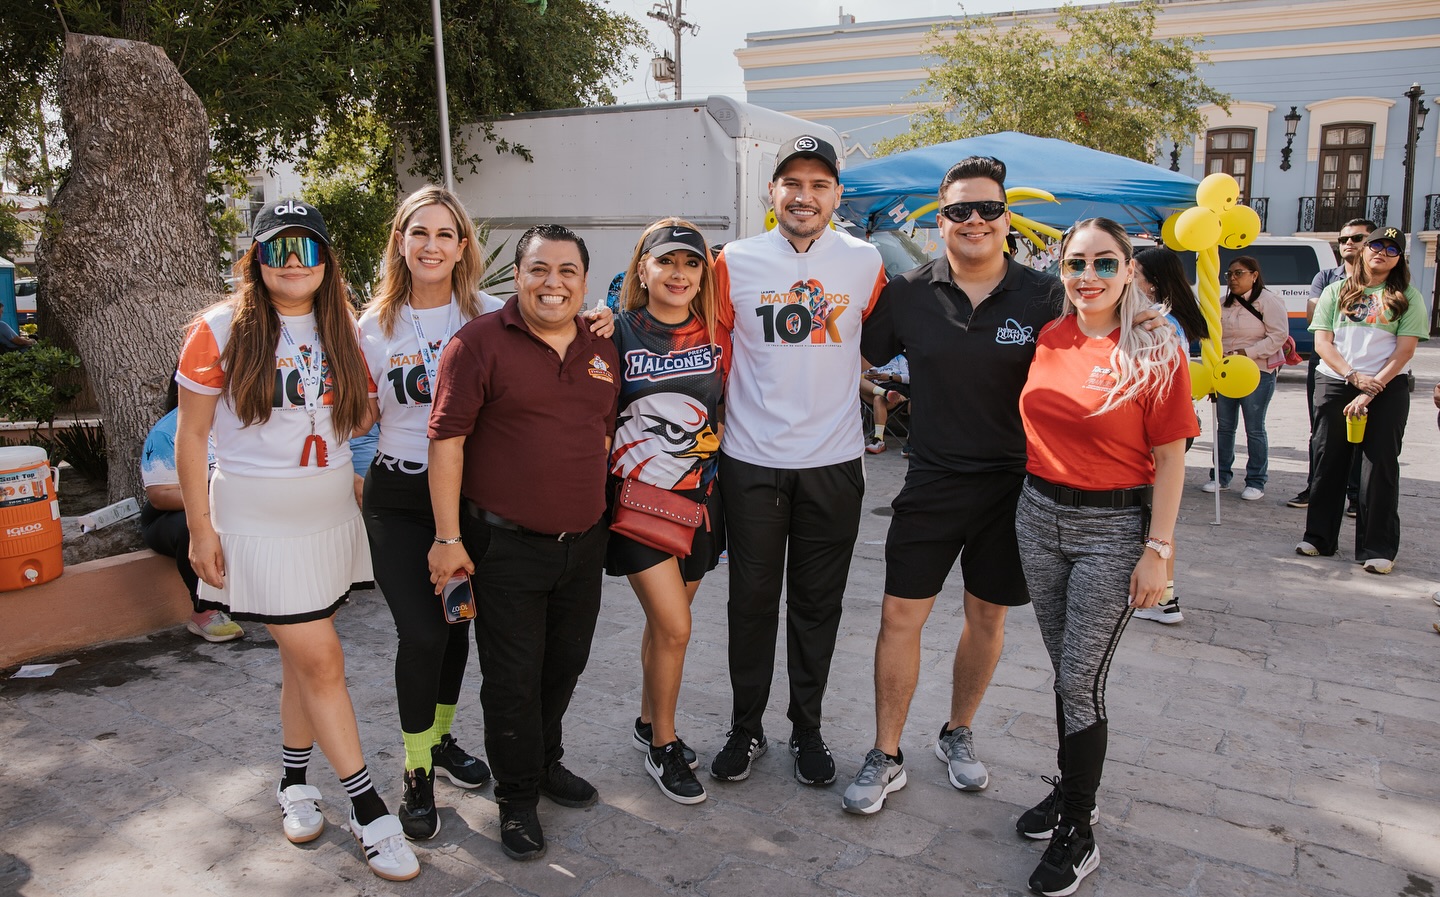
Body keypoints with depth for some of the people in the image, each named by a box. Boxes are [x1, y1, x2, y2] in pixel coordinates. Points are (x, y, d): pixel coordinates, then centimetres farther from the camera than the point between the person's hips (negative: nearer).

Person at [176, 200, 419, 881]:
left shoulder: (341, 331, 6)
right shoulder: (220, 331, -7)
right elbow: (192, 435, -5)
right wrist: (200, 529, -6)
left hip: (331, 516, 4)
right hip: (257, 524, -4)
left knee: (303, 654, 14)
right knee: (320, 659, -4)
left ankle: (294, 780, 33)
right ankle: (367, 808, 7)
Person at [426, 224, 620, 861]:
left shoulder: (601, 351, 9)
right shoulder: (480, 342, -10)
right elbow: (446, 438, -12)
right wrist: (448, 537, -14)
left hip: (584, 542, 6)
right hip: (506, 546, -5)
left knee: (564, 665, 19)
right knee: (512, 678, 5)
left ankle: (546, 762, 41)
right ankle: (517, 797, 24)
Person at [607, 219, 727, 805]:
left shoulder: (715, 333, 4)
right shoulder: (619, 333, -8)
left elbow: (731, 403, 15)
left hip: (698, 495, 4)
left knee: (666, 622, 17)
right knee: (673, 627, -7)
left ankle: (649, 722, 39)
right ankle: (663, 745, 15)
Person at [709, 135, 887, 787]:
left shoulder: (865, 262, 1)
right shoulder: (735, 262, -2)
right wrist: (715, 428, 6)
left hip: (833, 463, 1)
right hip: (751, 462, 0)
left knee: (817, 604, 12)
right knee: (752, 601, 9)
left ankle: (807, 728, 30)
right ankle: (746, 728, 27)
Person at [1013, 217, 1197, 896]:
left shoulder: (1156, 351, -9)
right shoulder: (1046, 336, 3)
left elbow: (1169, 459, -8)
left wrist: (1157, 552, -11)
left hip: (1112, 528, -4)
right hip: (1039, 515, 5)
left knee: (1080, 680, -1)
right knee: (1064, 669, 17)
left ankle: (1077, 834, 15)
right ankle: (1070, 788, 36)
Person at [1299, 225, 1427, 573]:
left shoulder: (1407, 297, 5)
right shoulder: (1336, 291, 10)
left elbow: (1404, 350, -3)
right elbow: (1322, 342, 3)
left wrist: (1372, 389, -13)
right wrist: (1354, 376, -11)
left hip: (1387, 388, -2)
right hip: (1334, 384, 2)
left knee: (1380, 465, -3)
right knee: (1329, 461, 5)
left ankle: (1378, 549, 2)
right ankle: (1320, 537, 14)